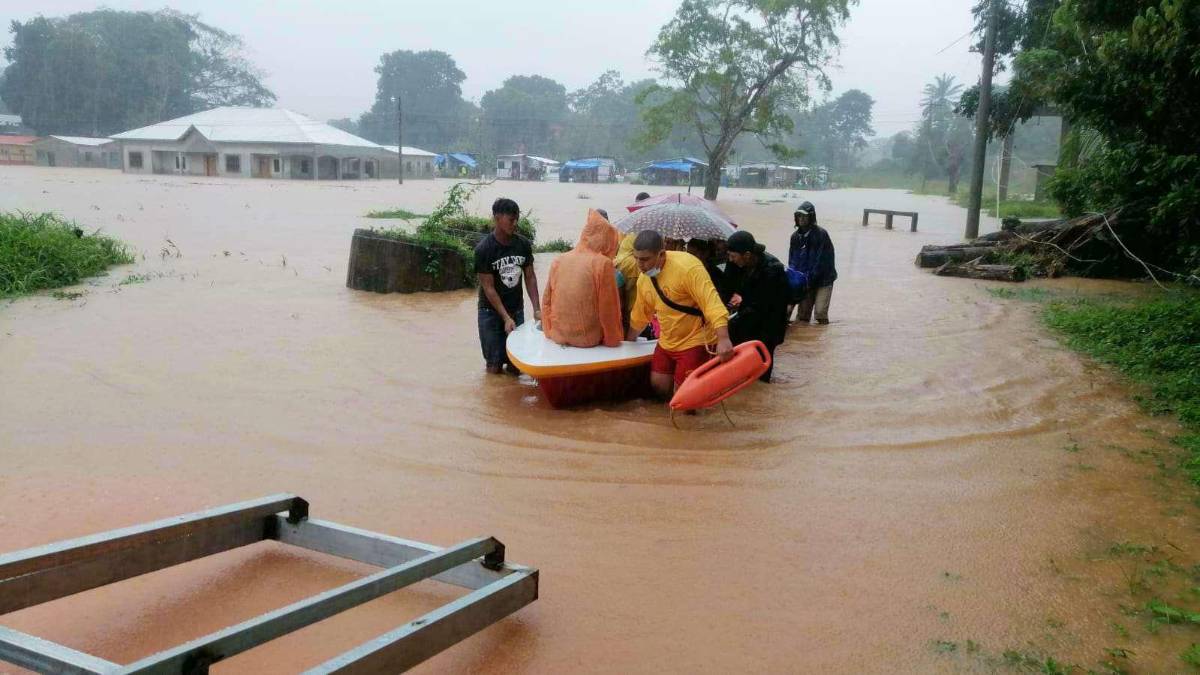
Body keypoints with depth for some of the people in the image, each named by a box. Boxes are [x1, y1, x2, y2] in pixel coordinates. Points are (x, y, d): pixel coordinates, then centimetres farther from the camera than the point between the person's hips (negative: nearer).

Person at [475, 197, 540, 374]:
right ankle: (496, 361, 30)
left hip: (517, 309, 3)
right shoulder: (483, 249, -16)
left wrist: (537, 309, -10)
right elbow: (488, 288, -15)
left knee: (516, 366, 1)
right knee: (494, 367, -3)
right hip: (491, 311, -3)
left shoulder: (523, 244, -5)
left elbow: (530, 277, 2)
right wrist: (506, 318, -20)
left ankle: (511, 364, 33)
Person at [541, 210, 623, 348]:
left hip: (558, 335, 5)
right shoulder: (603, 263, -12)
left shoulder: (558, 261, 2)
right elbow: (609, 308, -10)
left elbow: (546, 301, 8)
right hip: (589, 338, -5)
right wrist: (613, 339, 1)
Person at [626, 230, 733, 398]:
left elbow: (711, 302, -32)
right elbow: (639, 317, 18)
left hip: (695, 341, -8)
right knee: (658, 384, 8)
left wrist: (723, 339, -43)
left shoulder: (687, 266, -25)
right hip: (667, 343, 8)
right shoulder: (643, 280, 1)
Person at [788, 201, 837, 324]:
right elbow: (792, 261, 8)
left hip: (823, 280, -5)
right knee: (803, 314, 3)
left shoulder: (821, 234, -12)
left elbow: (821, 262, -16)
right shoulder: (796, 236, 5)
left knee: (820, 313, -14)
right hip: (805, 281, 5)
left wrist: (809, 280, -19)